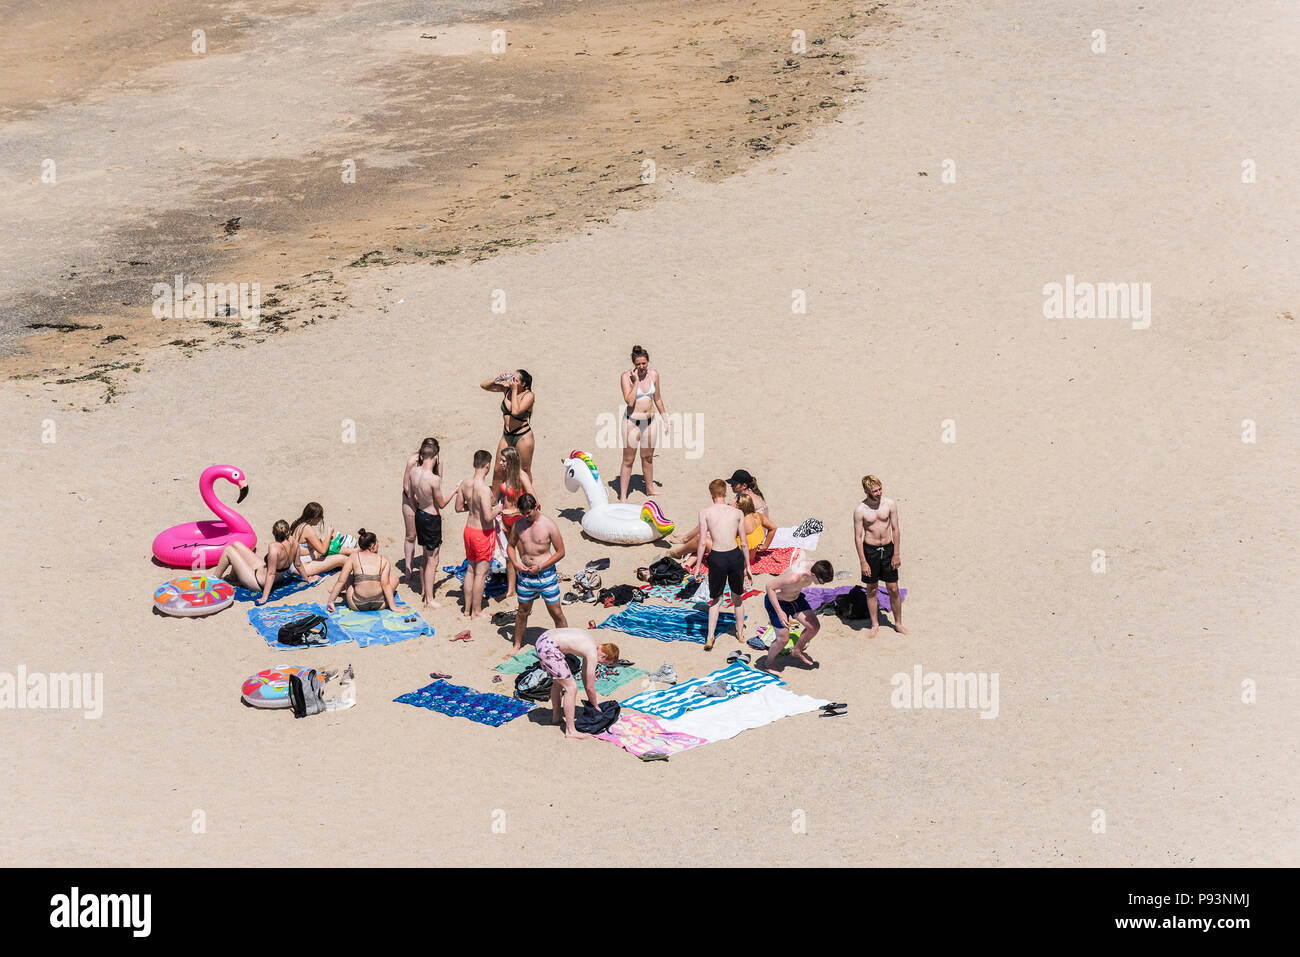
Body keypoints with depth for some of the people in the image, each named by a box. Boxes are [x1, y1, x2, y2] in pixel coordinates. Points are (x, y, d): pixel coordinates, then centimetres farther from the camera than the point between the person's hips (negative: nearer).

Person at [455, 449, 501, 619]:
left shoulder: (465, 485, -4)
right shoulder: (484, 489, -27)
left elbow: (459, 508, 8)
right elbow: (488, 517, -29)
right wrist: (497, 510, -9)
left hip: (469, 528, 7)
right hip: (483, 533, -7)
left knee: (470, 569, 20)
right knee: (481, 573, 6)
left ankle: (467, 608, 30)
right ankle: (476, 612, 16)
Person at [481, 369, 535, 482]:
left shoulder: (528, 395, -16)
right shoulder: (507, 388, -1)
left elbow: (515, 411, -31)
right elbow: (483, 385, 5)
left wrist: (515, 390, -24)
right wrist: (497, 379, -12)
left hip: (523, 437, -6)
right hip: (506, 436, 6)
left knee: (525, 471, 6)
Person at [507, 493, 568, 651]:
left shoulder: (549, 525, -11)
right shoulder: (518, 525, 1)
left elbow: (560, 552, -7)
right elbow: (510, 546, 16)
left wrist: (540, 567, -14)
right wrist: (515, 564, -3)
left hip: (546, 574, -3)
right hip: (525, 575, 3)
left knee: (556, 613, 0)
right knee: (523, 612, 15)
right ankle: (517, 644, 30)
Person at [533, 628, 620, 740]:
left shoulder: (592, 643, 17)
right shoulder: (593, 655, -10)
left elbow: (584, 675, 28)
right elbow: (590, 687, -1)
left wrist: (590, 700, 33)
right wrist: (596, 706, 15)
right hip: (549, 648, -10)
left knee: (558, 681, 29)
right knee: (571, 687, -4)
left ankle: (555, 717, 46)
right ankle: (570, 730, 1)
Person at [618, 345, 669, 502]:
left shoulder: (653, 375, 0)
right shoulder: (626, 377, -14)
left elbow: (658, 399, 11)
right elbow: (629, 401, -22)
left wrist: (665, 419, 14)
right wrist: (635, 381, -23)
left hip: (649, 421, 5)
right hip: (632, 422, -5)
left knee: (648, 457, 18)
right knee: (628, 460, -1)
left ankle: (649, 489, 36)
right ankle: (623, 496, 4)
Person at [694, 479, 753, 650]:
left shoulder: (705, 512, 0)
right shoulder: (738, 512, 6)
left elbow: (702, 542, -4)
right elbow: (744, 543, 8)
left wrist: (698, 566, 3)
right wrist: (747, 567, 16)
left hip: (717, 559, -1)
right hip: (735, 555, 1)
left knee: (716, 600, 16)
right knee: (737, 597, 24)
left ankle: (710, 638, 4)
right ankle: (740, 633, 37)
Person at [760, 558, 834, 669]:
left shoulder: (813, 567, -19)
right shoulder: (794, 577, -42)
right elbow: (769, 587, -33)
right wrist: (779, 612, -35)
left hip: (796, 598, 7)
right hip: (776, 601, -7)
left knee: (814, 627, 3)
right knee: (783, 638, -3)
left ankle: (797, 651, 29)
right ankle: (768, 662, 24)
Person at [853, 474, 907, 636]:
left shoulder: (890, 504, -5)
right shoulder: (860, 510, -11)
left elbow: (895, 530, 1)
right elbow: (858, 537, -7)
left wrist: (896, 554, -3)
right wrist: (863, 562, -10)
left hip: (888, 548, 1)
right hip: (870, 550, -1)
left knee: (893, 589, 5)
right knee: (872, 589, 8)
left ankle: (898, 623, 20)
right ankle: (875, 625, 21)